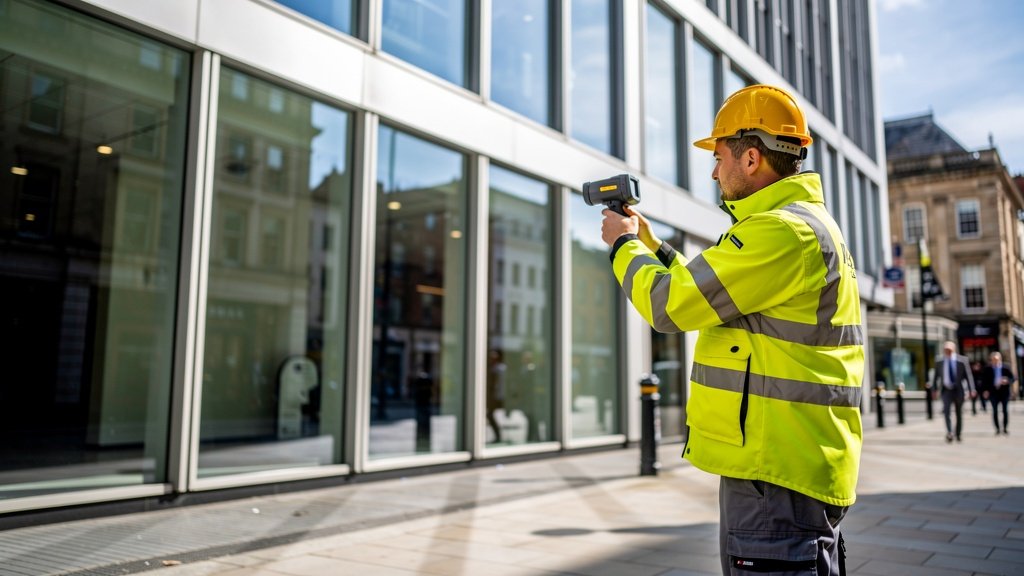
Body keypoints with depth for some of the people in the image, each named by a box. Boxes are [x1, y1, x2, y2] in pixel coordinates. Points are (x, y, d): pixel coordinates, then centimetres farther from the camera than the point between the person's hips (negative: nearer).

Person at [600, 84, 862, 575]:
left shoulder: (784, 231, -19)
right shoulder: (803, 221, 17)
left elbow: (668, 304, -18)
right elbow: (705, 295, 24)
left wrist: (623, 245, -1)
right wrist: (649, 242, 22)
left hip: (776, 478, -11)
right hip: (783, 465, 11)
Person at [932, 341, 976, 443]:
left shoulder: (962, 360, -4)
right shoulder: (939, 362, 1)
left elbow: (968, 375, -3)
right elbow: (935, 377, 9)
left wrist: (971, 390, -9)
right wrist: (934, 389, 5)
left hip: (959, 390, 0)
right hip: (946, 390, 0)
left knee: (959, 413, 8)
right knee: (946, 410, -19)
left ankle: (958, 434, 23)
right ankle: (949, 432, -24)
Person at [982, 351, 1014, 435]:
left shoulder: (1006, 368, -4)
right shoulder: (988, 369, -2)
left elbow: (1013, 378, 0)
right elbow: (984, 380, 6)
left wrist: (1007, 381, -21)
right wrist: (985, 390, -3)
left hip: (1004, 392, 0)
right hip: (993, 392, 0)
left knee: (1005, 410, 3)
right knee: (995, 411, -1)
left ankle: (1004, 428, 15)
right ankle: (997, 429, 7)